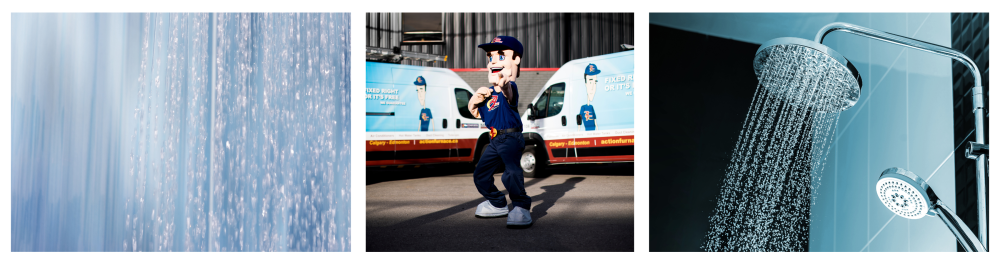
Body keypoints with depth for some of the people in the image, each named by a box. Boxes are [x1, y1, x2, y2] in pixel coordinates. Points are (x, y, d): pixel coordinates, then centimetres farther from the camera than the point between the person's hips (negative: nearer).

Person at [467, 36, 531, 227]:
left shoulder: (510, 88, -14)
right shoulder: (489, 91, 12)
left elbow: (509, 94, -41)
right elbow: (477, 113, 20)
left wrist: (505, 85, -66)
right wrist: (475, 101, -2)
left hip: (510, 137, -9)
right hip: (495, 139, 9)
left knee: (511, 171, -30)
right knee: (480, 174, 19)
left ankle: (521, 207, -21)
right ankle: (498, 204, 36)